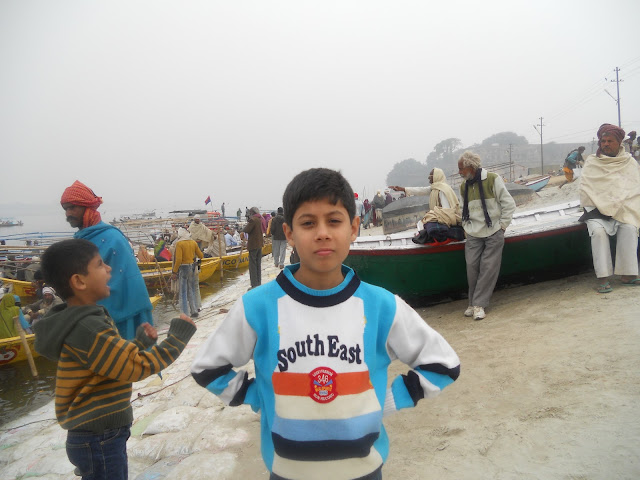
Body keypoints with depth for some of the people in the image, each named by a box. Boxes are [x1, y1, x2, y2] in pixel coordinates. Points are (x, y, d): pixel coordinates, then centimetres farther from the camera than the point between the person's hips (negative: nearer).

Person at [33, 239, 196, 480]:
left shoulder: (80, 320, 5)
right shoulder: (85, 328, -27)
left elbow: (118, 359, 11)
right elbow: (137, 367, -24)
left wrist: (140, 342, -1)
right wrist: (178, 337, -16)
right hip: (99, 441, -9)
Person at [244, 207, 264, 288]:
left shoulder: (253, 220, -16)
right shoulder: (261, 219, 10)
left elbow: (246, 230, -17)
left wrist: (247, 224, 0)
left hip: (253, 245, -8)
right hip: (260, 244, 8)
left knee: (252, 265, -4)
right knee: (258, 264, 14)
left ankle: (254, 285, -4)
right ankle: (259, 283, 20)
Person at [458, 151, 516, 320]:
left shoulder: (492, 180, -7)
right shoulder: (464, 186, 9)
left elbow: (509, 204, -4)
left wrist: (502, 225, -5)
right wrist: (466, 227, 8)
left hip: (493, 233, -4)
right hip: (473, 235, 4)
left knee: (488, 268, -5)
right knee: (472, 266, -2)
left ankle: (479, 304, 1)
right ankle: (473, 303, 11)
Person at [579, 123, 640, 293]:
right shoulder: (591, 162, 10)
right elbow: (586, 190, 2)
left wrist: (616, 206, -9)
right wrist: (602, 207, -10)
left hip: (623, 210, 1)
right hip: (597, 210, -1)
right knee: (598, 230, -30)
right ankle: (603, 277, -30)